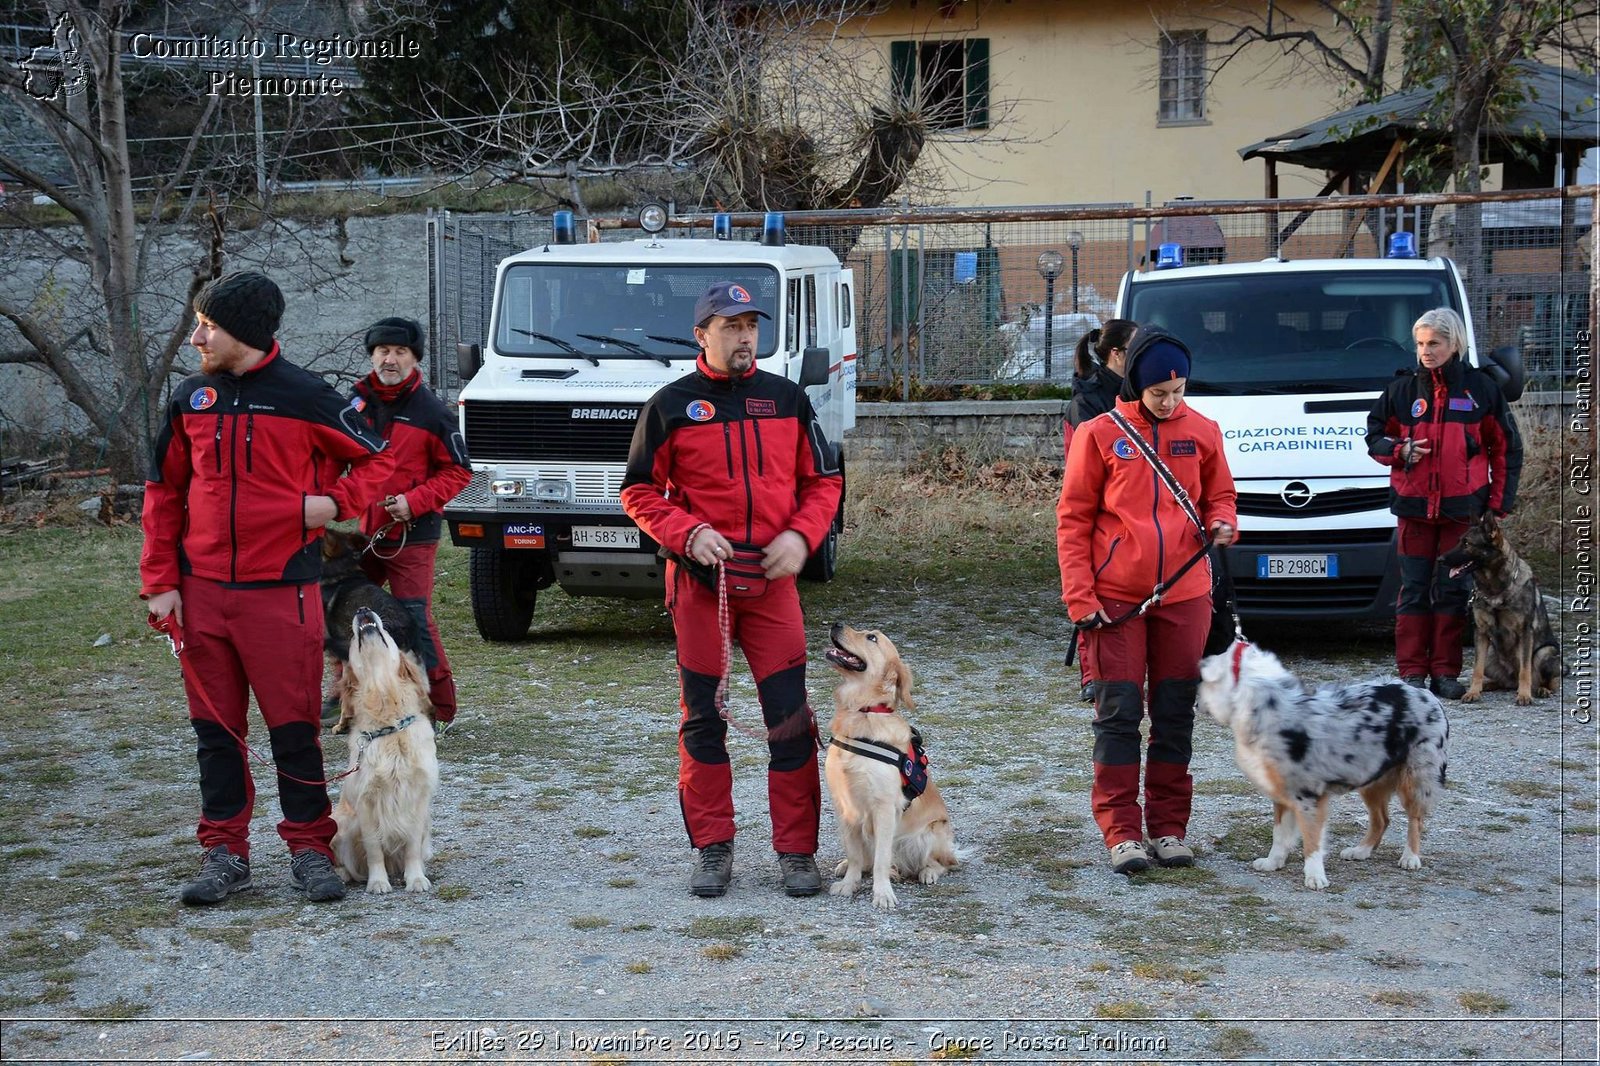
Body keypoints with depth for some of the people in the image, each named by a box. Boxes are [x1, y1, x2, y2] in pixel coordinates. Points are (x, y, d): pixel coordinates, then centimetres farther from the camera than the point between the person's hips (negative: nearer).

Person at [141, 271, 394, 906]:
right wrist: (159, 582, 5)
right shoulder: (191, 399, 7)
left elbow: (377, 460, 5)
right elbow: (163, 495, 11)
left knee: (295, 726, 1)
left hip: (282, 591, -4)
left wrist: (335, 502, -12)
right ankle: (224, 852, 18)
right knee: (215, 727, 9)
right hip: (201, 593, 4)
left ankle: (308, 849, 13)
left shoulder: (305, 397, -4)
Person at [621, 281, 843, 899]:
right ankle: (713, 849, 15)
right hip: (699, 579, -1)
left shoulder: (787, 399, 9)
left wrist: (801, 535, -6)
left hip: (772, 578, 1)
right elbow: (639, 491, 4)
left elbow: (823, 481, 11)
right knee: (703, 718, 5)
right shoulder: (671, 405, 2)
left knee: (790, 718, -2)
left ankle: (797, 851, 7)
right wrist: (689, 533, -12)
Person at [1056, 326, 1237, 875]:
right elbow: (1073, 520, -1)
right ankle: (1122, 833, 3)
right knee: (1119, 713, -2)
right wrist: (1079, 597, -8)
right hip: (1115, 599, -3)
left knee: (1175, 715, 8)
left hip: (1184, 596, 3)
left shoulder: (1201, 431, 4)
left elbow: (1219, 494, 17)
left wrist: (1221, 522, -7)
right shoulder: (1099, 434, -3)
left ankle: (1169, 827, 18)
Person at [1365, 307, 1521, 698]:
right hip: (1414, 507, 1)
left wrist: (1499, 502, 3)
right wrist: (1400, 450, -8)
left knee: (1453, 590, 2)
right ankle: (1412, 672, 5)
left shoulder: (1480, 388, 4)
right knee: (1414, 589, 1)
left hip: (1462, 507, -1)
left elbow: (1506, 447, 9)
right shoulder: (1403, 389, 7)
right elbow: (1375, 436, 14)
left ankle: (1445, 672, 9)